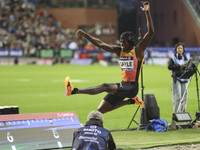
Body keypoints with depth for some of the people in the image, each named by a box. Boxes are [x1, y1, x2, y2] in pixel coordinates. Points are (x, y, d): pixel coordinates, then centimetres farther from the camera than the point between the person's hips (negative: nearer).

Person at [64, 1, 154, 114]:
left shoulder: (138, 50, -7)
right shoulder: (119, 51, 9)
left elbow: (151, 32, -16)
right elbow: (100, 44, 12)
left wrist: (147, 12, -25)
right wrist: (85, 35, 3)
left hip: (132, 87, -8)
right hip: (123, 86, 8)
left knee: (105, 87, -28)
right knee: (101, 110, 9)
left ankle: (74, 91, -35)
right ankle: (131, 101, 22)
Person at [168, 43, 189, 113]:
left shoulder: (185, 58, 15)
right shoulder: (173, 58, 1)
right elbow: (169, 67, -12)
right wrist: (179, 66, -22)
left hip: (184, 79, 5)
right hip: (176, 79, -5)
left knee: (184, 97, 3)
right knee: (177, 97, -10)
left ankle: (183, 112, 11)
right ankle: (176, 113, -8)